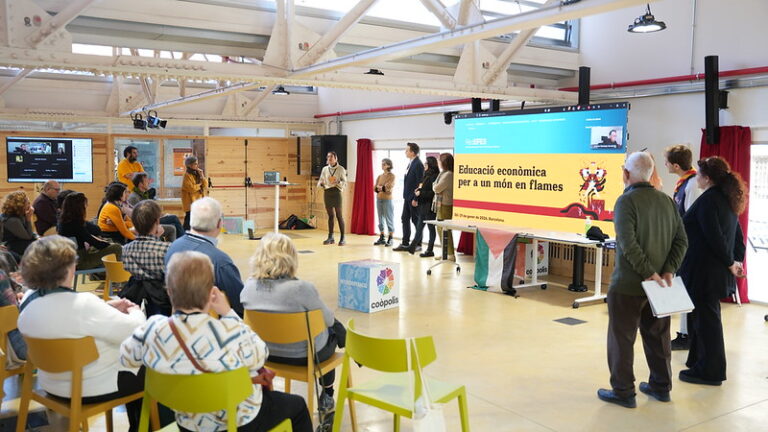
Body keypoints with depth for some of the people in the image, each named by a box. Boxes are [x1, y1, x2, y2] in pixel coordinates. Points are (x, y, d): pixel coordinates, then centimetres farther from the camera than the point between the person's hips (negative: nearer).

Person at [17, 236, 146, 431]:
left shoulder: (28, 301, -6)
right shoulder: (83, 304, -32)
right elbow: (135, 332, -25)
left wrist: (108, 307, 5)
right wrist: (136, 312, -4)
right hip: (92, 388, -8)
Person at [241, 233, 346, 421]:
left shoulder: (249, 286, -13)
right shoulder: (301, 288, -30)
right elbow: (328, 319, -14)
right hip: (304, 354, -5)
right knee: (335, 329, 28)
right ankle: (327, 395, 42)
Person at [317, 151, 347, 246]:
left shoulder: (341, 169, 0)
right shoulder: (325, 169, 12)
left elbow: (345, 183, -3)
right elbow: (321, 180, 16)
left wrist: (337, 182, -22)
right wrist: (320, 184, -7)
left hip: (336, 192, -4)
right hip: (327, 192, 4)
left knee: (339, 216, -3)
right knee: (330, 215, 8)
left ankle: (342, 238, -1)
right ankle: (330, 237, 13)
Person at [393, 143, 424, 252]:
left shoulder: (418, 164, -16)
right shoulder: (410, 163, 12)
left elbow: (419, 182, -19)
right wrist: (405, 196, 13)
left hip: (413, 198, -9)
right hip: (407, 197, 9)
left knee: (416, 220, 1)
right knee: (405, 219, 11)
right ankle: (405, 243, 18)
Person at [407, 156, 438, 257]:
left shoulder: (434, 176, -14)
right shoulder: (426, 175, 13)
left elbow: (433, 193, -20)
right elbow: (421, 188, 18)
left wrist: (420, 193, -14)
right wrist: (416, 199, 7)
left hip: (429, 206, -9)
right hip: (423, 205, 9)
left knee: (430, 227, 1)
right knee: (419, 226, 12)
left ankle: (430, 250, 9)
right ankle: (413, 246, 19)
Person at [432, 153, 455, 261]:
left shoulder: (448, 174, -17)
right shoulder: (444, 173, 15)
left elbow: (436, 188, -15)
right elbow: (437, 188, 15)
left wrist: (434, 185, 4)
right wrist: (436, 186, -3)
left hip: (445, 205, -10)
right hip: (441, 204, 10)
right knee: (441, 229, 15)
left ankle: (450, 254, -1)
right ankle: (446, 252, 22)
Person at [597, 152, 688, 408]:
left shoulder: (627, 200, -14)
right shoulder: (667, 201, 6)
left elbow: (628, 243, -24)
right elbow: (681, 240, 2)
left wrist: (649, 273, -18)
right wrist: (668, 271, -4)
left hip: (627, 284, -7)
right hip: (658, 284, 7)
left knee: (622, 338, 4)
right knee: (657, 336, 17)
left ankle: (623, 391, 11)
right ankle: (661, 386, 29)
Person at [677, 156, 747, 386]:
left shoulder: (707, 200, -16)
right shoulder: (728, 200, 13)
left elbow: (715, 237, -21)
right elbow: (737, 236, 14)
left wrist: (730, 263, -11)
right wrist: (737, 260, 12)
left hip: (703, 270, -10)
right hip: (718, 270, 10)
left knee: (704, 318, -1)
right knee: (708, 317, 18)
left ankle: (709, 371, 7)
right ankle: (700, 361, 30)